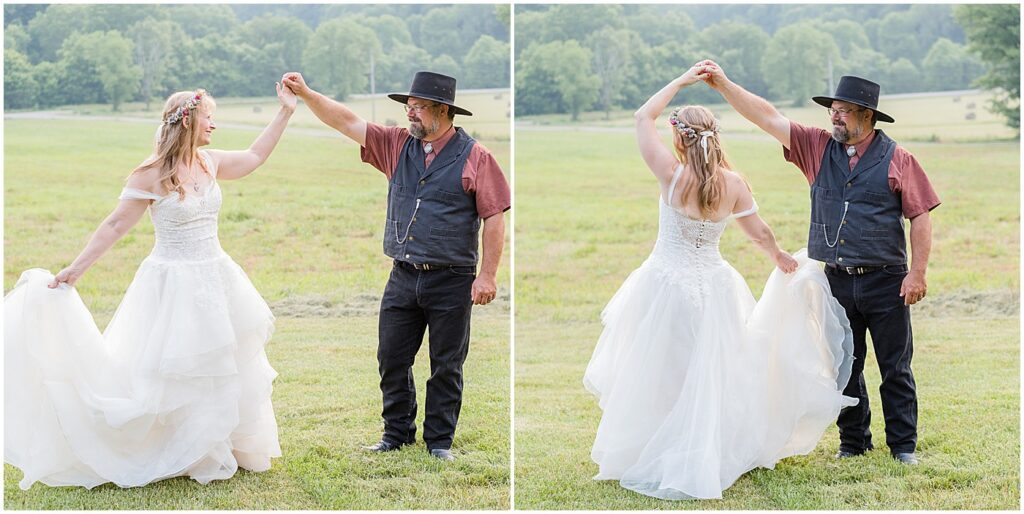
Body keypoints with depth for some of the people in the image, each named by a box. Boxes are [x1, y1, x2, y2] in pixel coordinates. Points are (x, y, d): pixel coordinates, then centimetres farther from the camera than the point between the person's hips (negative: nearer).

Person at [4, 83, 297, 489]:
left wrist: (285, 111, 20)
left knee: (224, 369, 12)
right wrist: (76, 269, -12)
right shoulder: (152, 175, -14)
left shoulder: (210, 162, 4)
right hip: (174, 286, -7)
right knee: (172, 375, -1)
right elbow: (115, 225, -11)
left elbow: (254, 157, 21)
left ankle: (217, 451, 27)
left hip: (214, 282, 7)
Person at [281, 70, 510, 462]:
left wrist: (488, 275, -11)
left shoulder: (473, 157, -5)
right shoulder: (397, 145, 8)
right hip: (403, 278, 5)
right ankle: (397, 433, 23)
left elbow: (494, 219, -7)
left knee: (446, 366, 6)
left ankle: (440, 440, 18)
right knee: (392, 360, 8)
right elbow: (346, 121, 5)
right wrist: (306, 94, -8)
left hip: (451, 282, -4)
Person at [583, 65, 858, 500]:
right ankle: (711, 456, 25)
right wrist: (782, 260, 24)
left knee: (660, 377, 8)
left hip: (667, 282, -3)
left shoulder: (673, 174, -17)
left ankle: (650, 457, 16)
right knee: (709, 378, 15)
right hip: (713, 287, 3)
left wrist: (682, 81, -1)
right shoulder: (734, 184, -7)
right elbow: (760, 233, 5)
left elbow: (643, 117, -7)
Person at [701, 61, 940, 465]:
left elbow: (920, 218, -3)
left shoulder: (897, 159, -3)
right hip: (837, 281, 4)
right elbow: (766, 117, 2)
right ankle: (853, 442, 21)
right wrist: (723, 85, -6)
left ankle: (903, 444, 14)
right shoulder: (818, 148, 7)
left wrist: (917, 273, -9)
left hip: (886, 282, -3)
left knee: (895, 368, 4)